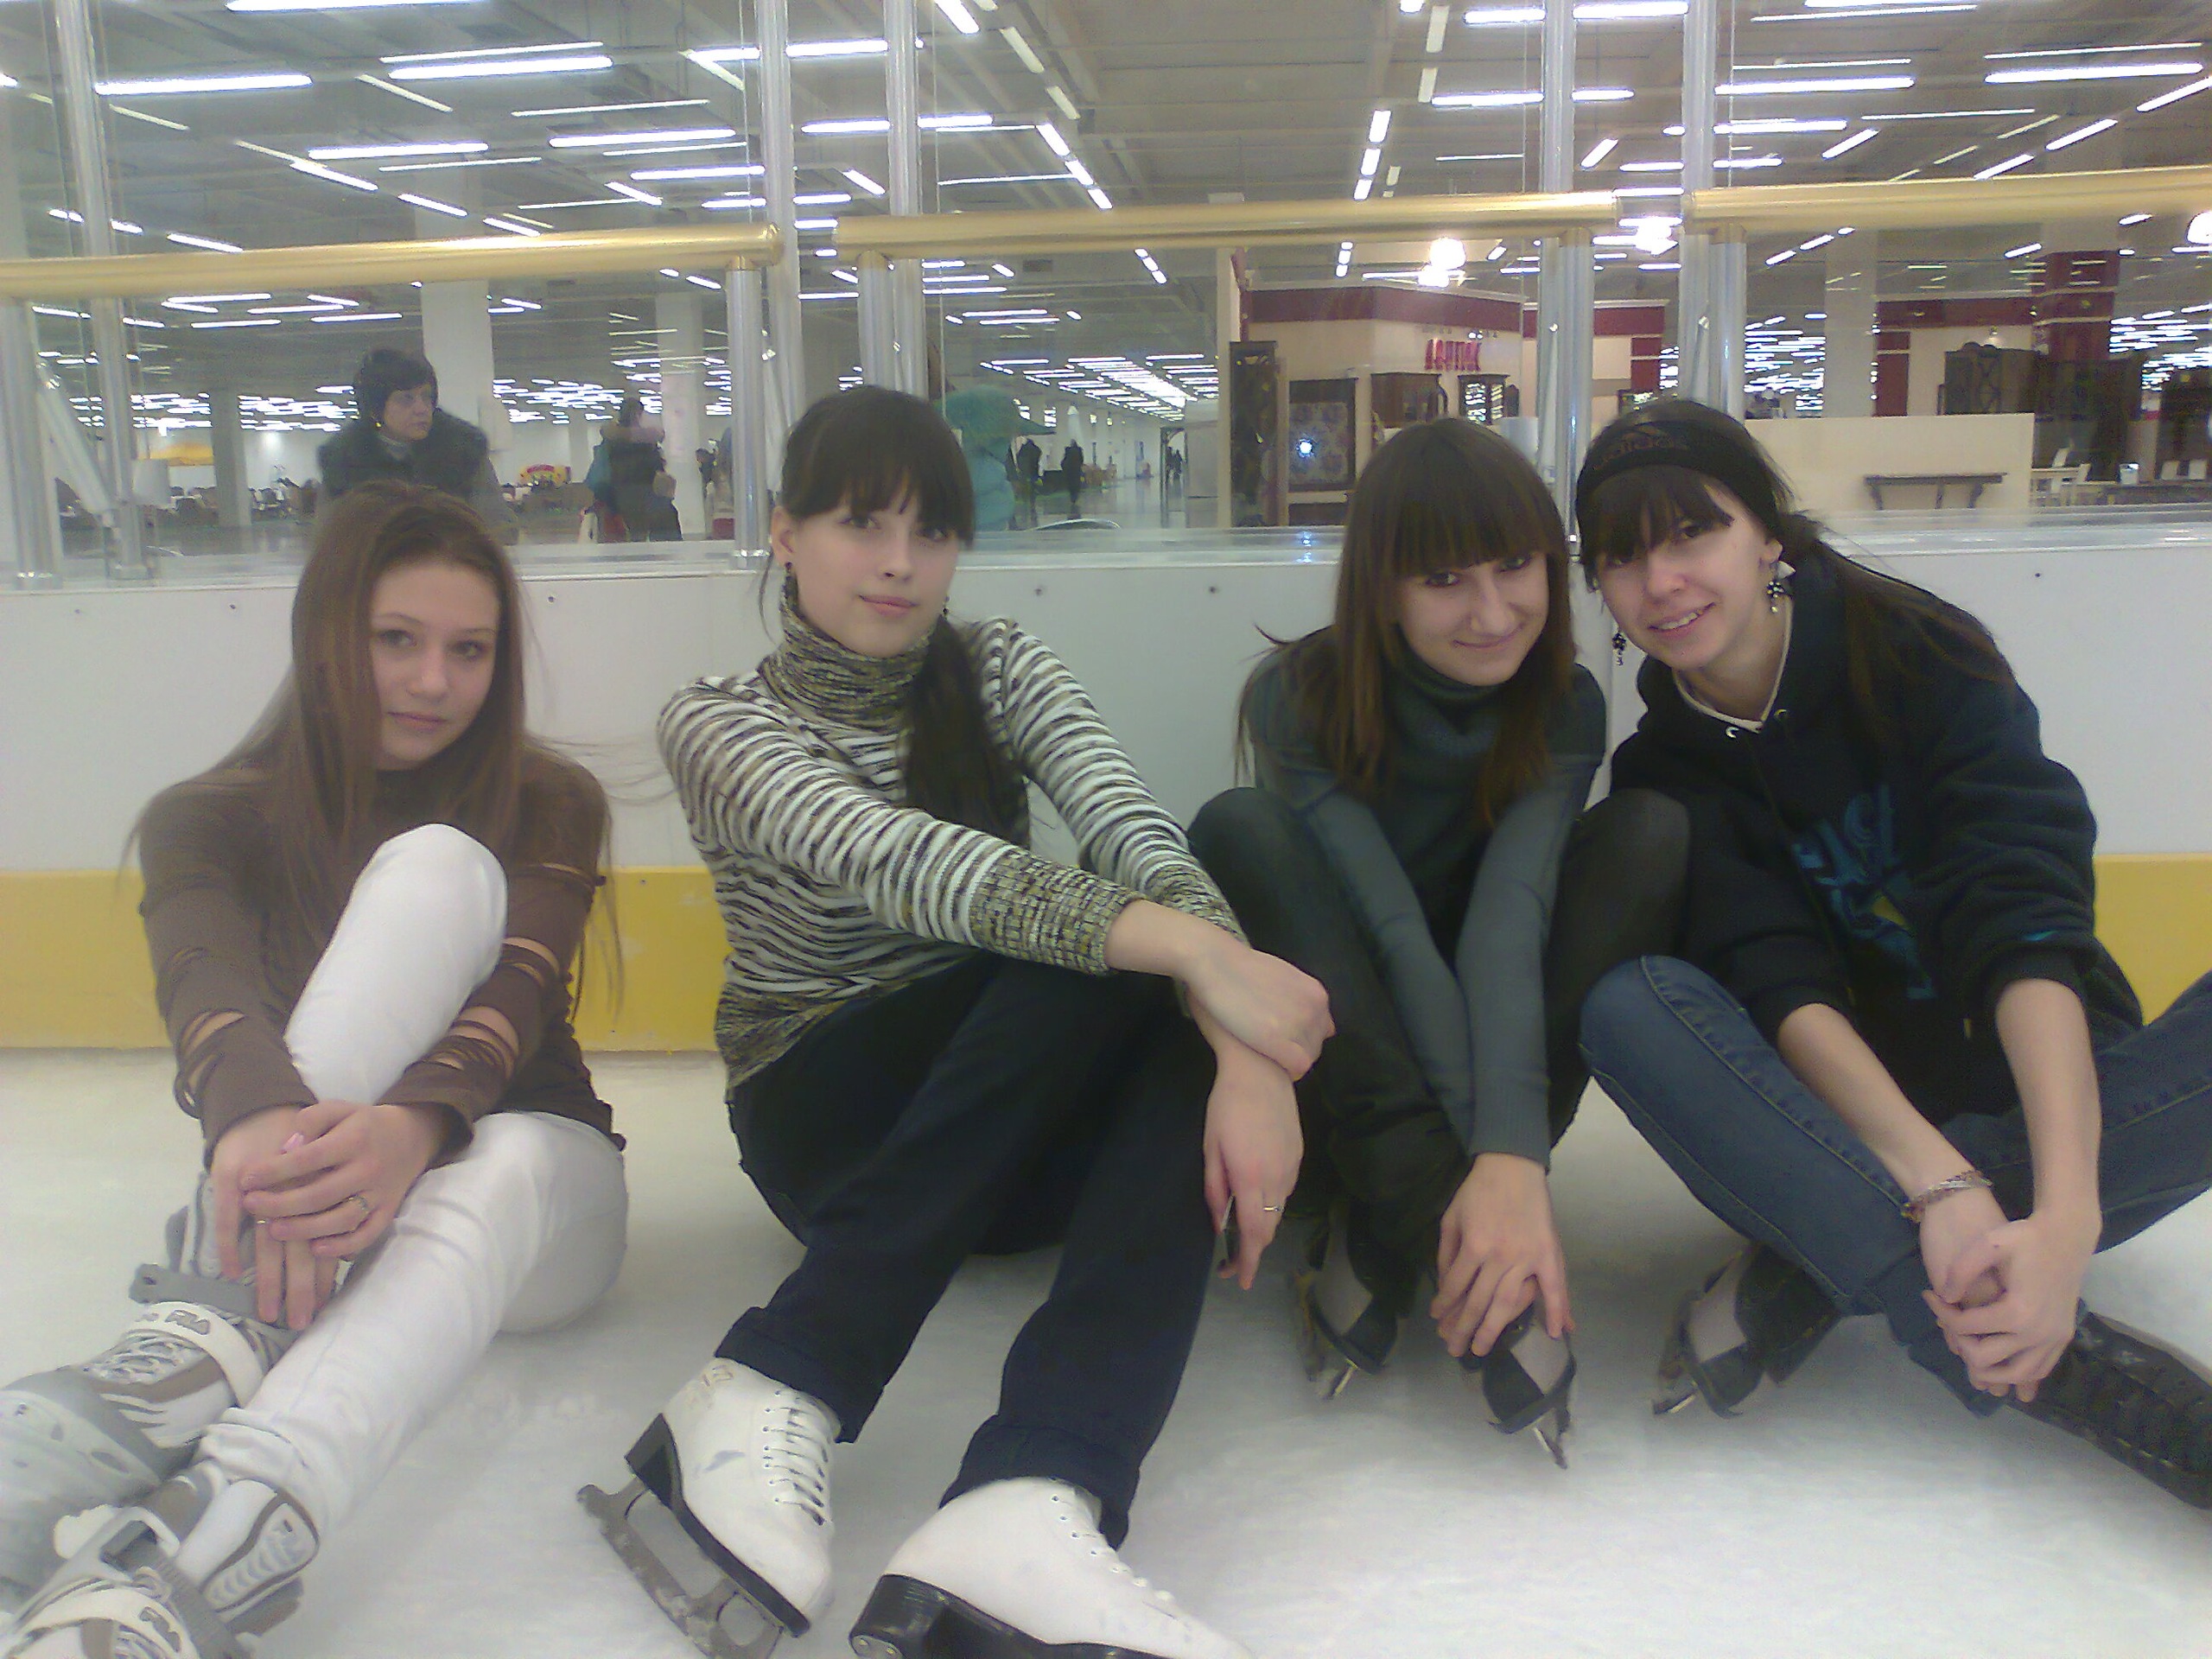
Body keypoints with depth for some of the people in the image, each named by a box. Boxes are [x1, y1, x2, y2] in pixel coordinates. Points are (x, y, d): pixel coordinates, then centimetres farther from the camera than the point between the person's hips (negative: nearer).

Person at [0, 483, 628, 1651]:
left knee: (489, 1180, -40)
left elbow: (517, 998, -18)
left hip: (529, 1173, 1)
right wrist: (257, 1114, -47)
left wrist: (415, 1126, -43)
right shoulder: (208, 818, 1)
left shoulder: (549, 805, 1)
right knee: (436, 861, -26)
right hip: (312, 1171, 0)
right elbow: (203, 982, -21)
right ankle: (224, 1322, -43)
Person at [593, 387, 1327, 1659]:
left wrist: (1244, 1051, -35)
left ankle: (1031, 1506, -48)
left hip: (1033, 1124, 4)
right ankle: (768, 1401, -40)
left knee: (1190, 1026, -29)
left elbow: (1143, 842, -15)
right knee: (1104, 956, -30)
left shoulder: (1002, 671, 3)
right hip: (828, 1127, -4)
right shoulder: (717, 726, -8)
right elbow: (895, 860, -28)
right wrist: (1187, 946, -42)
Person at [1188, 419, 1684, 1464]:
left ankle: (1379, 1239, -27)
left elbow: (1509, 917, -27)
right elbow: (1394, 930, -29)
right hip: (1345, 1054, -2)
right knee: (1240, 829, -29)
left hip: (1493, 1045, 2)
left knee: (1649, 836, -21)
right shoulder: (1296, 698, -17)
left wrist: (1513, 1154, -42)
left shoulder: (1562, 708, -10)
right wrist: (1501, 1174, -40)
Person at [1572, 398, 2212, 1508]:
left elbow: (2027, 920, -22)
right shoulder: (1666, 767, -1)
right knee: (1631, 1003, -28)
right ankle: (2068, 1369, -36)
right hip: (1848, 1134, 1)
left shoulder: (1923, 655, -8)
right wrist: (1938, 1183, -34)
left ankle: (1822, 1270, -28)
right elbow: (1782, 987, -16)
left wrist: (2064, 1212, -37)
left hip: (2053, 1102, -1)